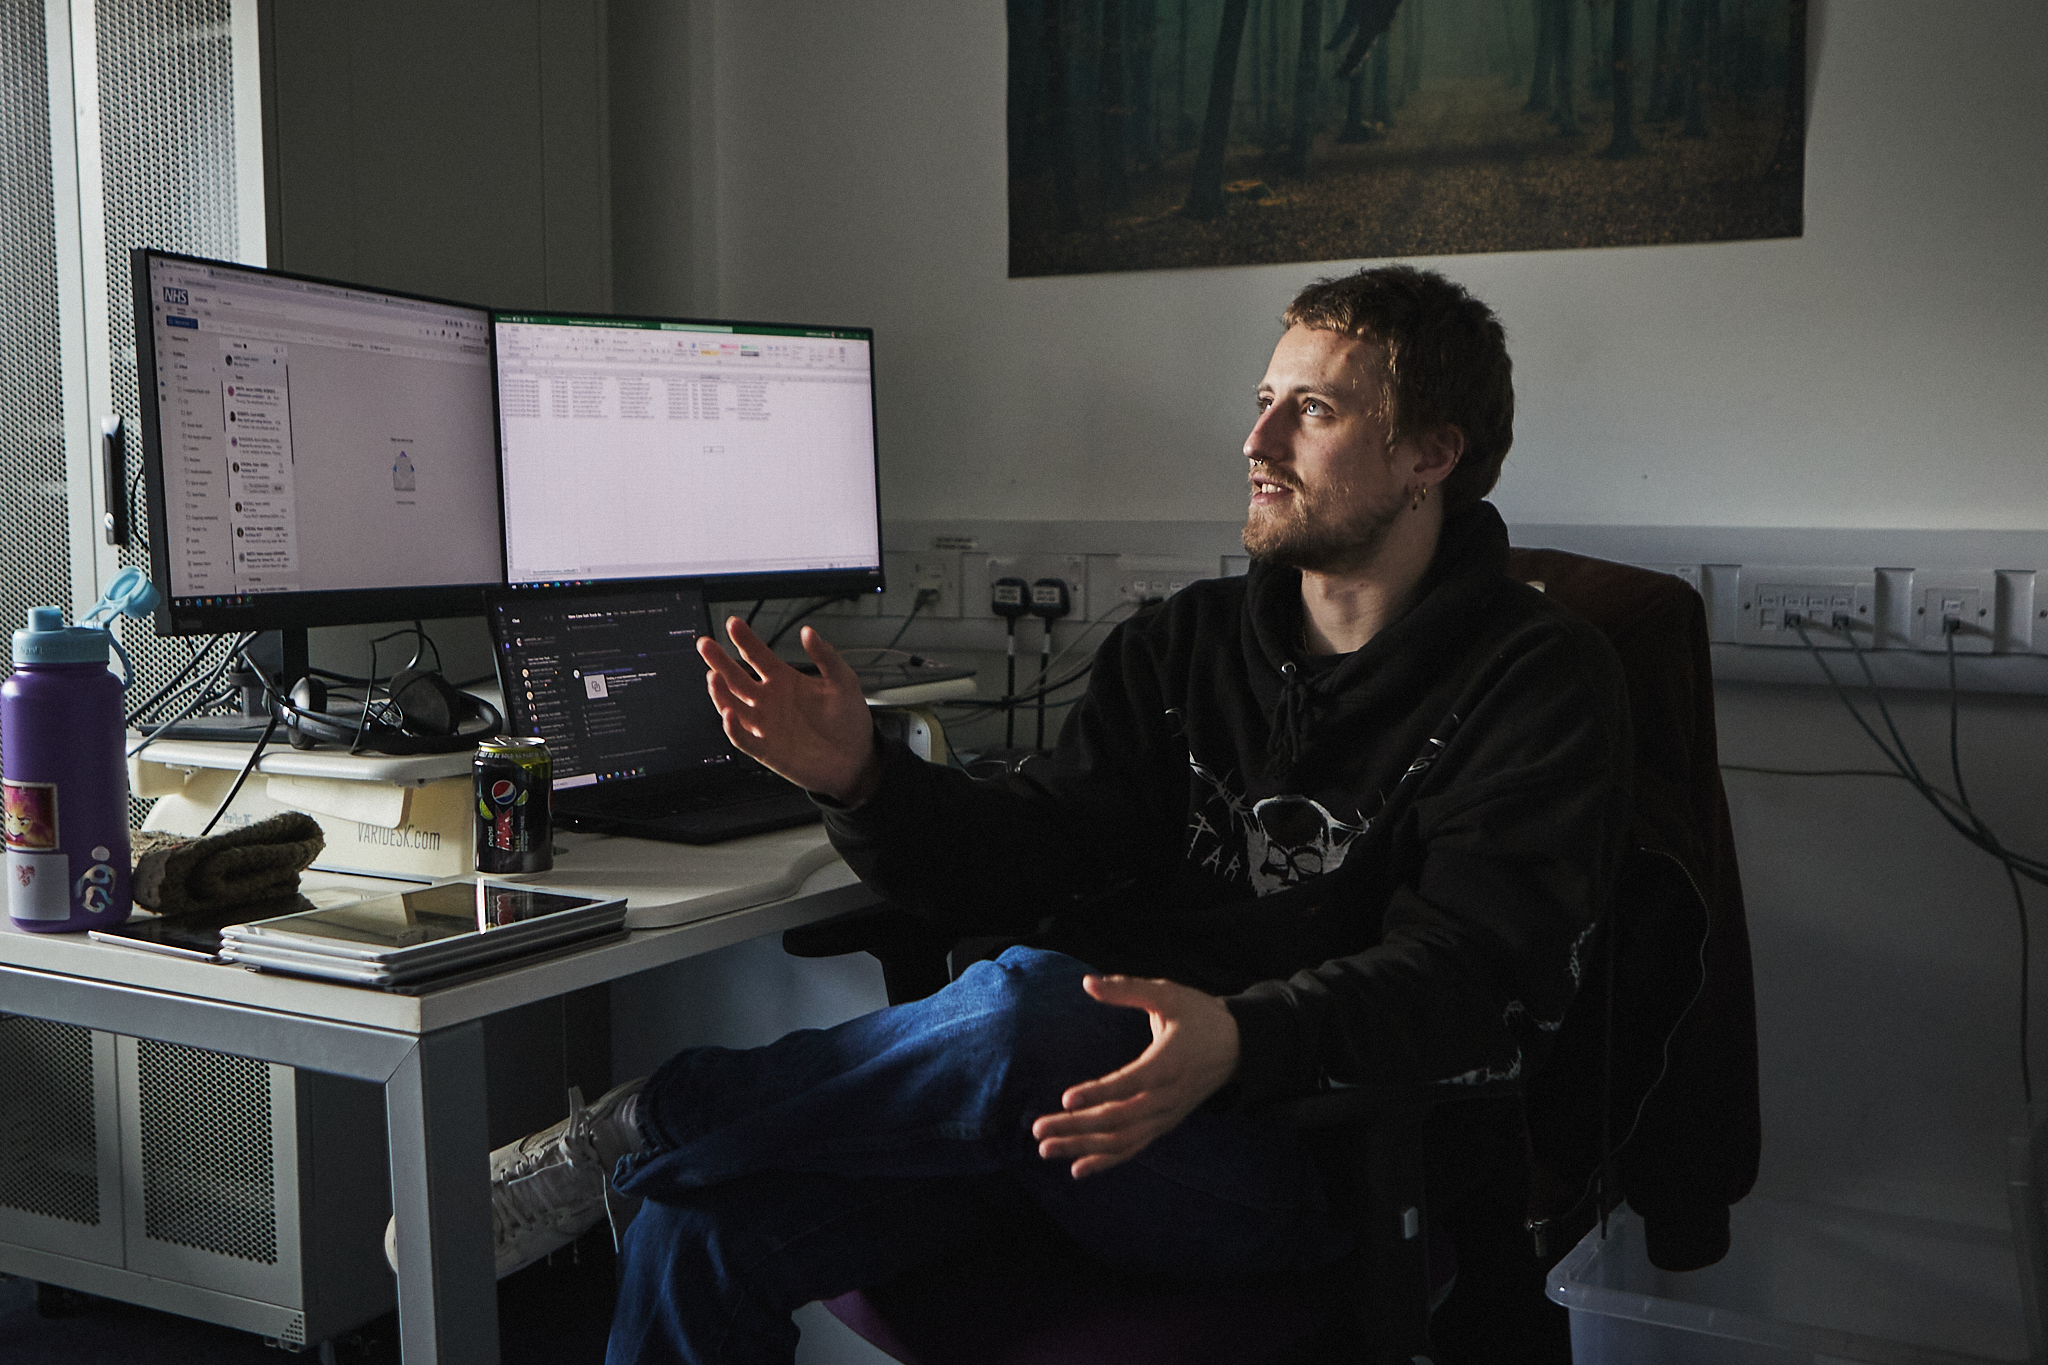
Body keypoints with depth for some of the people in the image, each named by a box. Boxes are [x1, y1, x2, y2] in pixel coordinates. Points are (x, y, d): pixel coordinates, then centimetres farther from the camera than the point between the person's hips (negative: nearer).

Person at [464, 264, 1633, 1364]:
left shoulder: (1540, 682, -1)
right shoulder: (1186, 643, 15)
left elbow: (1462, 979, -15)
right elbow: (1033, 857, 7)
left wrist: (1239, 1043, -34)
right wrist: (859, 776, -12)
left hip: (1313, 1162, -5)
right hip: (1091, 1091, 5)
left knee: (1021, 1008, -34)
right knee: (702, 1230, -16)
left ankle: (635, 1129, -13)